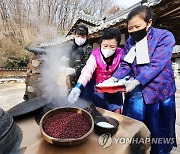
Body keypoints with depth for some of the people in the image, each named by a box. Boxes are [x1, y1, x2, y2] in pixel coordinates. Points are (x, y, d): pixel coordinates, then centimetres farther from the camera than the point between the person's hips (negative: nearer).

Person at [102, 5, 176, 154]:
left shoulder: (164, 36, -9)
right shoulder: (130, 42, 6)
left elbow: (156, 65, -19)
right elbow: (125, 65, 0)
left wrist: (135, 82, -30)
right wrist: (113, 79, -17)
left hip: (159, 91, -3)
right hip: (136, 91, 4)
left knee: (159, 132, 11)